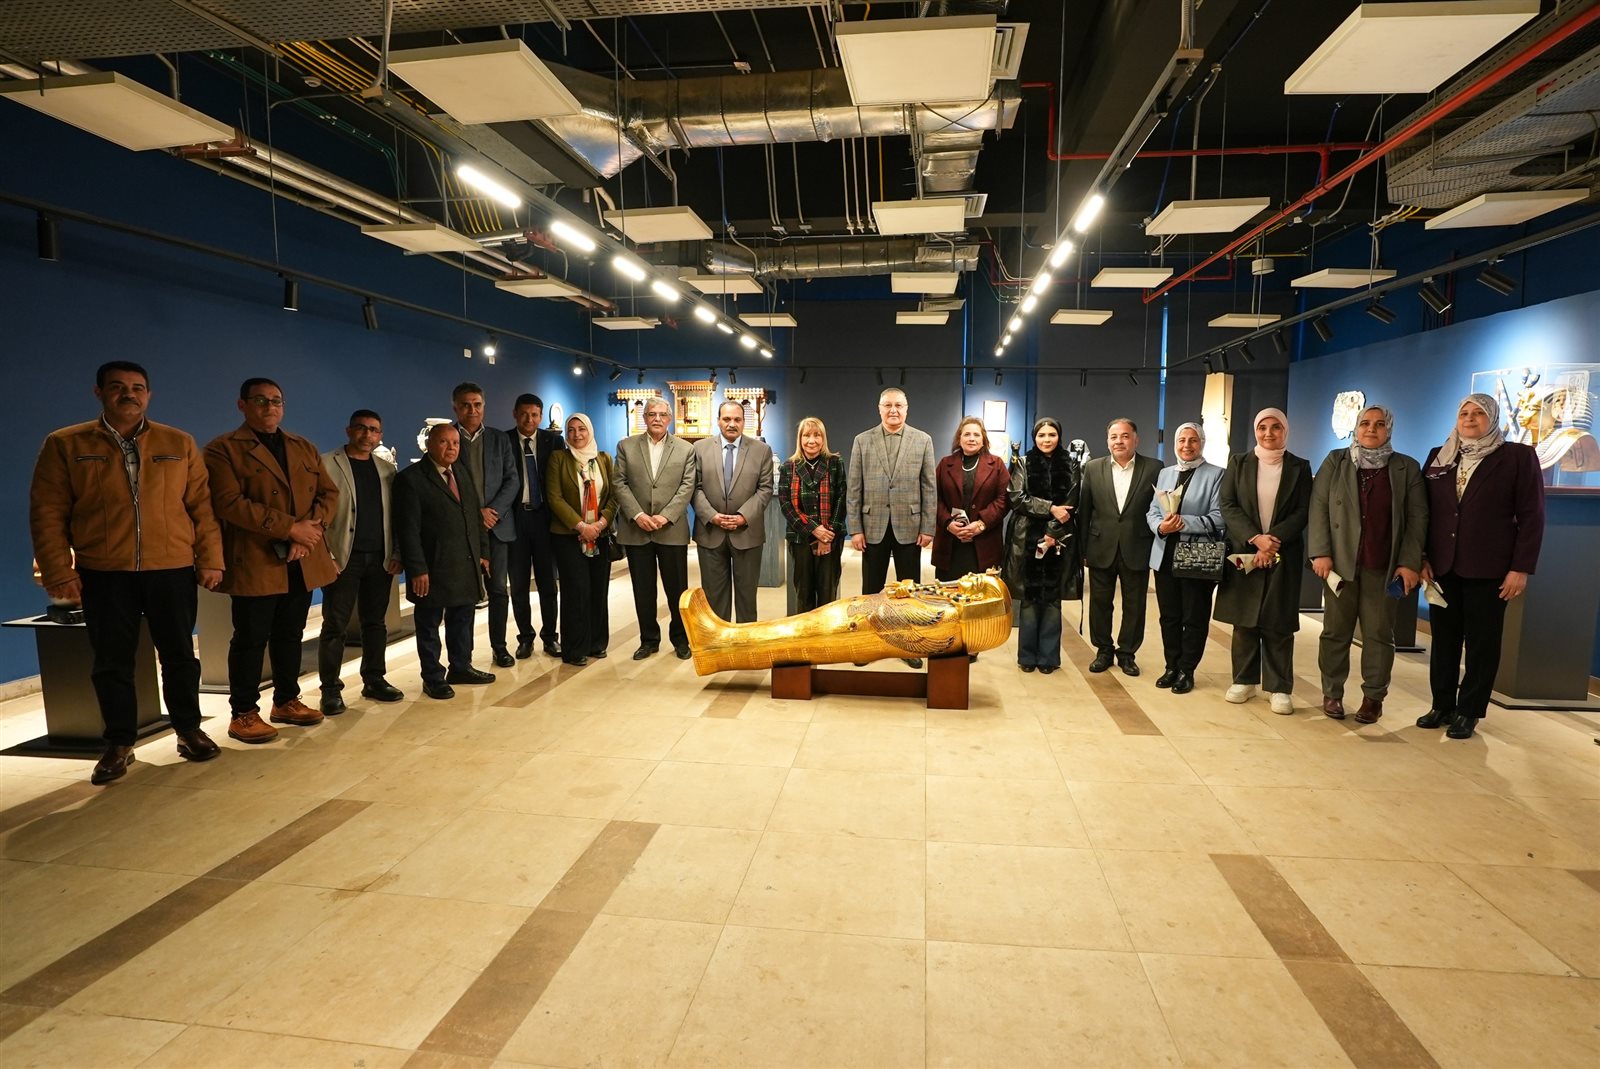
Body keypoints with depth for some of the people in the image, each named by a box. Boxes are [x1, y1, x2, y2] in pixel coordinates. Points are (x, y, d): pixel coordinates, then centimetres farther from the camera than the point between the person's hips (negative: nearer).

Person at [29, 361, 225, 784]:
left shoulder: (179, 443, 7)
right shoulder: (65, 445, 4)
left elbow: (202, 506, 4)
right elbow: (48, 513, 1)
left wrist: (210, 559, -1)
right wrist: (58, 570, -6)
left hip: (172, 570, 1)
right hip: (103, 574, 0)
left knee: (179, 655, 9)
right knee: (112, 662, 7)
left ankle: (189, 731, 23)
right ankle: (119, 744, 20)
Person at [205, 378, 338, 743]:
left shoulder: (305, 448, 15)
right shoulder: (223, 449, -3)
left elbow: (329, 493, 8)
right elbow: (229, 503, -15)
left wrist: (309, 529, -10)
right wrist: (290, 527, -19)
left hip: (302, 561, 5)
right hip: (255, 562, -5)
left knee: (290, 635, 14)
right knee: (250, 640, 1)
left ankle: (286, 701, 26)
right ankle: (243, 713, 11)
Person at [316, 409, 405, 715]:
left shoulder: (386, 469, 12)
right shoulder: (327, 464, -2)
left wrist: (396, 554, 3)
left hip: (380, 559, 4)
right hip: (343, 558, -4)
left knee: (376, 622, 10)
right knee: (335, 624, 1)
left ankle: (374, 680, 20)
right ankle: (331, 689, 8)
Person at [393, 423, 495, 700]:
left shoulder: (464, 475, 13)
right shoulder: (411, 479, -9)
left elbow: (477, 517, 16)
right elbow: (408, 530, -13)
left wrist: (483, 553, 10)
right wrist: (417, 570, -17)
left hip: (467, 567, 6)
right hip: (433, 570, -6)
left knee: (462, 620, 15)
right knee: (429, 625, 7)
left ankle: (461, 667, 29)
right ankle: (433, 678, 18)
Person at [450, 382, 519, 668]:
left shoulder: (499, 438, 9)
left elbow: (512, 480, 4)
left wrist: (493, 511, -9)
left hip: (497, 524, 2)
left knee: (498, 588, 6)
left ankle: (500, 647, 17)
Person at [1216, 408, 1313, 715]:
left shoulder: (1299, 467, 6)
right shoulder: (1238, 462, 7)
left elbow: (1302, 513, 0)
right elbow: (1228, 506, -1)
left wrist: (1273, 541, -14)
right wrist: (1255, 538, -13)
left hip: (1283, 555, -1)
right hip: (1244, 551, 1)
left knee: (1278, 623, 0)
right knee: (1243, 619, 5)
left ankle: (1279, 688, 6)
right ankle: (1244, 681, 14)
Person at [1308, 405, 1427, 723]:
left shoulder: (1407, 468, 7)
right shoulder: (1335, 462, 7)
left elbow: (1417, 517, 2)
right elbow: (1318, 507, 1)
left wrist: (1410, 562, -7)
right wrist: (1321, 553, -8)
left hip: (1384, 566, 0)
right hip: (1340, 561, 0)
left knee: (1379, 633, 4)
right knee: (1335, 630, 5)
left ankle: (1374, 697, 12)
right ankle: (1332, 693, 13)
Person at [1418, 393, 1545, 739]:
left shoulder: (1518, 456, -1)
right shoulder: (1439, 457, 9)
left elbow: (1532, 515, -4)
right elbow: (1423, 510, 10)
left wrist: (1521, 568, -10)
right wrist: (1421, 557, 2)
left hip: (1489, 569, -3)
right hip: (1443, 566, 3)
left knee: (1481, 643, 4)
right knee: (1443, 640, 8)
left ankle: (1468, 712, 12)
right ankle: (1443, 706, 17)